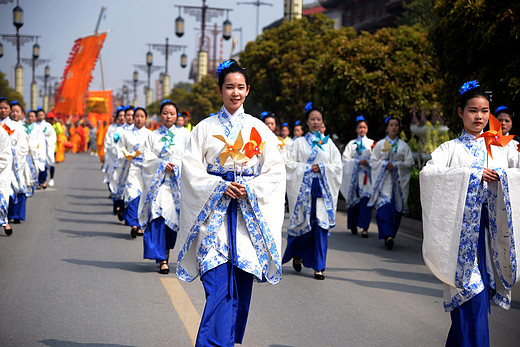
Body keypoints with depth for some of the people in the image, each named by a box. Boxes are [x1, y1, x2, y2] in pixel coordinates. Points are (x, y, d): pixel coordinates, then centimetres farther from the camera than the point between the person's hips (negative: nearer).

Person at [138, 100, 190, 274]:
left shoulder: (184, 134, 10)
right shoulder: (153, 136, 12)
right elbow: (147, 158, 5)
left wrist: (177, 166, -11)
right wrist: (162, 164, -10)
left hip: (178, 181, 0)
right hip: (158, 181, 0)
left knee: (173, 217, 0)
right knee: (158, 216, -13)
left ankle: (166, 249, 26)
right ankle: (162, 259, -13)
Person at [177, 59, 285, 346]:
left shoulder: (258, 129, 9)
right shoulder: (205, 128, 6)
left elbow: (276, 171, 6)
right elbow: (192, 169, 1)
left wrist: (250, 188, -10)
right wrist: (220, 186, -12)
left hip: (250, 213, 2)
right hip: (214, 213, -2)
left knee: (241, 287, 2)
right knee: (218, 286, -12)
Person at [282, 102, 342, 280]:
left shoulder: (328, 143, 12)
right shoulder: (299, 143, 7)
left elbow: (337, 165, 9)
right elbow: (288, 163, 1)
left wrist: (322, 167, -7)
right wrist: (306, 168, -9)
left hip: (323, 188, 1)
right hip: (303, 187, -1)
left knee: (321, 225, -5)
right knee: (303, 222, -2)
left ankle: (319, 267, 0)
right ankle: (297, 254, 28)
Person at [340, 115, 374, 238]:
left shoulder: (372, 144, 13)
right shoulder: (351, 144, 14)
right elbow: (346, 159, 3)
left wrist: (369, 162, -15)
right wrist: (359, 161, -11)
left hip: (367, 175, -1)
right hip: (354, 175, 1)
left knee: (366, 200, -13)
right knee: (354, 200, 0)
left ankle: (365, 228, -16)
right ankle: (353, 225, 16)